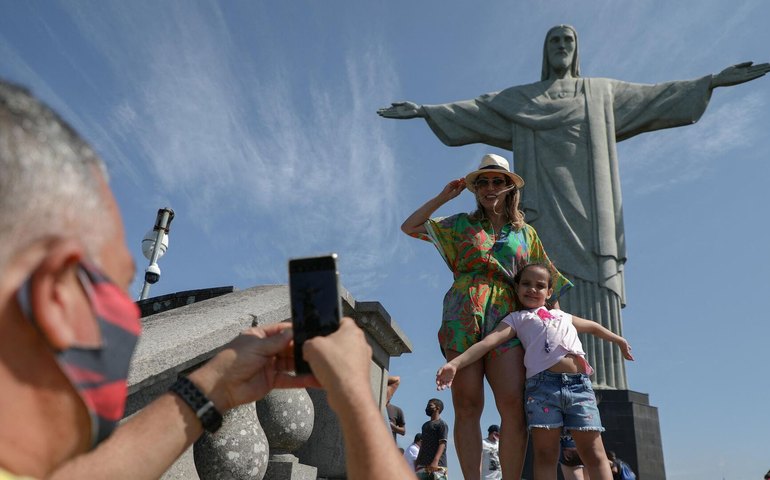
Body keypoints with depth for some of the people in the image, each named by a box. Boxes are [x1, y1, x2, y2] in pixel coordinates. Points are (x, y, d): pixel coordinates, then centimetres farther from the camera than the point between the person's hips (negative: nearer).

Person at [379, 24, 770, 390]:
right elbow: (471, 110, 15)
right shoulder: (518, 99, 22)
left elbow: (655, 97, 20)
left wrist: (713, 80, 13)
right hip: (545, 211, -1)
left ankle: (599, 389, -17)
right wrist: (423, 110, 6)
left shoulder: (602, 93, 25)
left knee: (594, 299, -12)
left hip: (586, 209, 1)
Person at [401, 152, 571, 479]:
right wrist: (443, 197, 15)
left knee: (513, 405, -15)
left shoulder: (526, 233, 21)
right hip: (463, 315, -1)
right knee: (467, 406, -7)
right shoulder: (461, 224, 19)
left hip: (506, 317, 1)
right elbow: (409, 227, 17)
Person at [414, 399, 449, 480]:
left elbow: (442, 443, -11)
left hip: (437, 465, -7)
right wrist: (417, 461, 17)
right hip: (423, 464, 7)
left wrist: (435, 461, -24)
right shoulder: (425, 425, 23)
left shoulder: (442, 424, -1)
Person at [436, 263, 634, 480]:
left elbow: (592, 326, 49)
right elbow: (488, 342, 2)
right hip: (543, 384, -3)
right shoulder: (517, 318, 16)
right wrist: (454, 363, -11)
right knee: (545, 454, -7)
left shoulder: (563, 315, 31)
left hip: (580, 384, 4)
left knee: (594, 453, -3)